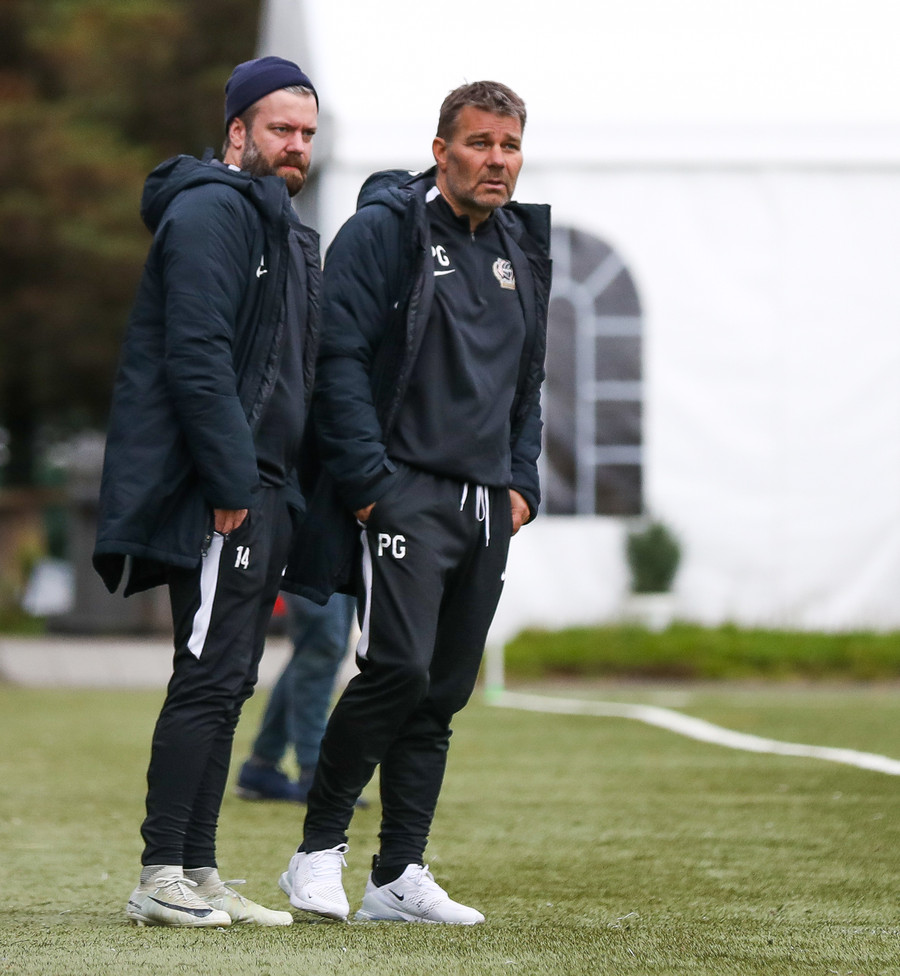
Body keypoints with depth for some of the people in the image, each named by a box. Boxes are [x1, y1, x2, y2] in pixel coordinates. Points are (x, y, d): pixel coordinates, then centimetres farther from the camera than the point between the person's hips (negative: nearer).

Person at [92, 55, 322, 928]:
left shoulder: (279, 229, 23)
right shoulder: (212, 211, -10)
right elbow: (196, 355, -19)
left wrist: (282, 494, 16)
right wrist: (230, 481, -22)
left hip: (256, 489, 10)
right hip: (216, 493, -10)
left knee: (224, 684, 9)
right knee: (208, 679, -12)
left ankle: (197, 874, 12)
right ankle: (161, 879, -12)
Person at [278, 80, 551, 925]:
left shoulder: (521, 247, 17)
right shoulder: (384, 229, -5)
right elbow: (341, 358, -10)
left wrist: (521, 481, 13)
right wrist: (370, 481, -16)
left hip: (487, 505, 7)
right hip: (403, 493, -7)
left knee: (443, 692, 6)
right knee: (399, 668, -18)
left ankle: (400, 877, 10)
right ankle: (319, 848, -4)